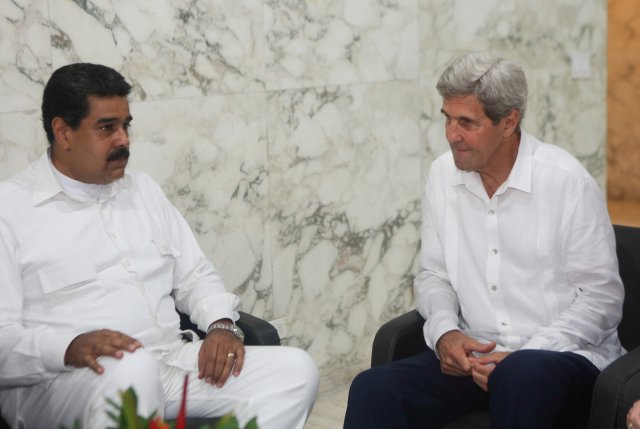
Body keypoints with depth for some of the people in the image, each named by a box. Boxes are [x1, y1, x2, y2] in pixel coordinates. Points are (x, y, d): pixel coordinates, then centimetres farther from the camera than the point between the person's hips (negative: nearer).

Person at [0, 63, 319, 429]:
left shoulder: (143, 188, 19)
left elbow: (195, 275, 21)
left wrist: (222, 325, 0)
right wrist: (70, 348, -28)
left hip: (171, 361, 7)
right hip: (60, 380, -7)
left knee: (296, 370, -13)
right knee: (134, 372, -41)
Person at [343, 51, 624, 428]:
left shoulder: (568, 181, -9)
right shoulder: (443, 175, 5)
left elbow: (602, 297, -6)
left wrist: (522, 356, -16)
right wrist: (444, 331, -8)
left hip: (565, 355, -3)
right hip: (473, 353, 4)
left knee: (520, 378, -39)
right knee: (373, 389, -23)